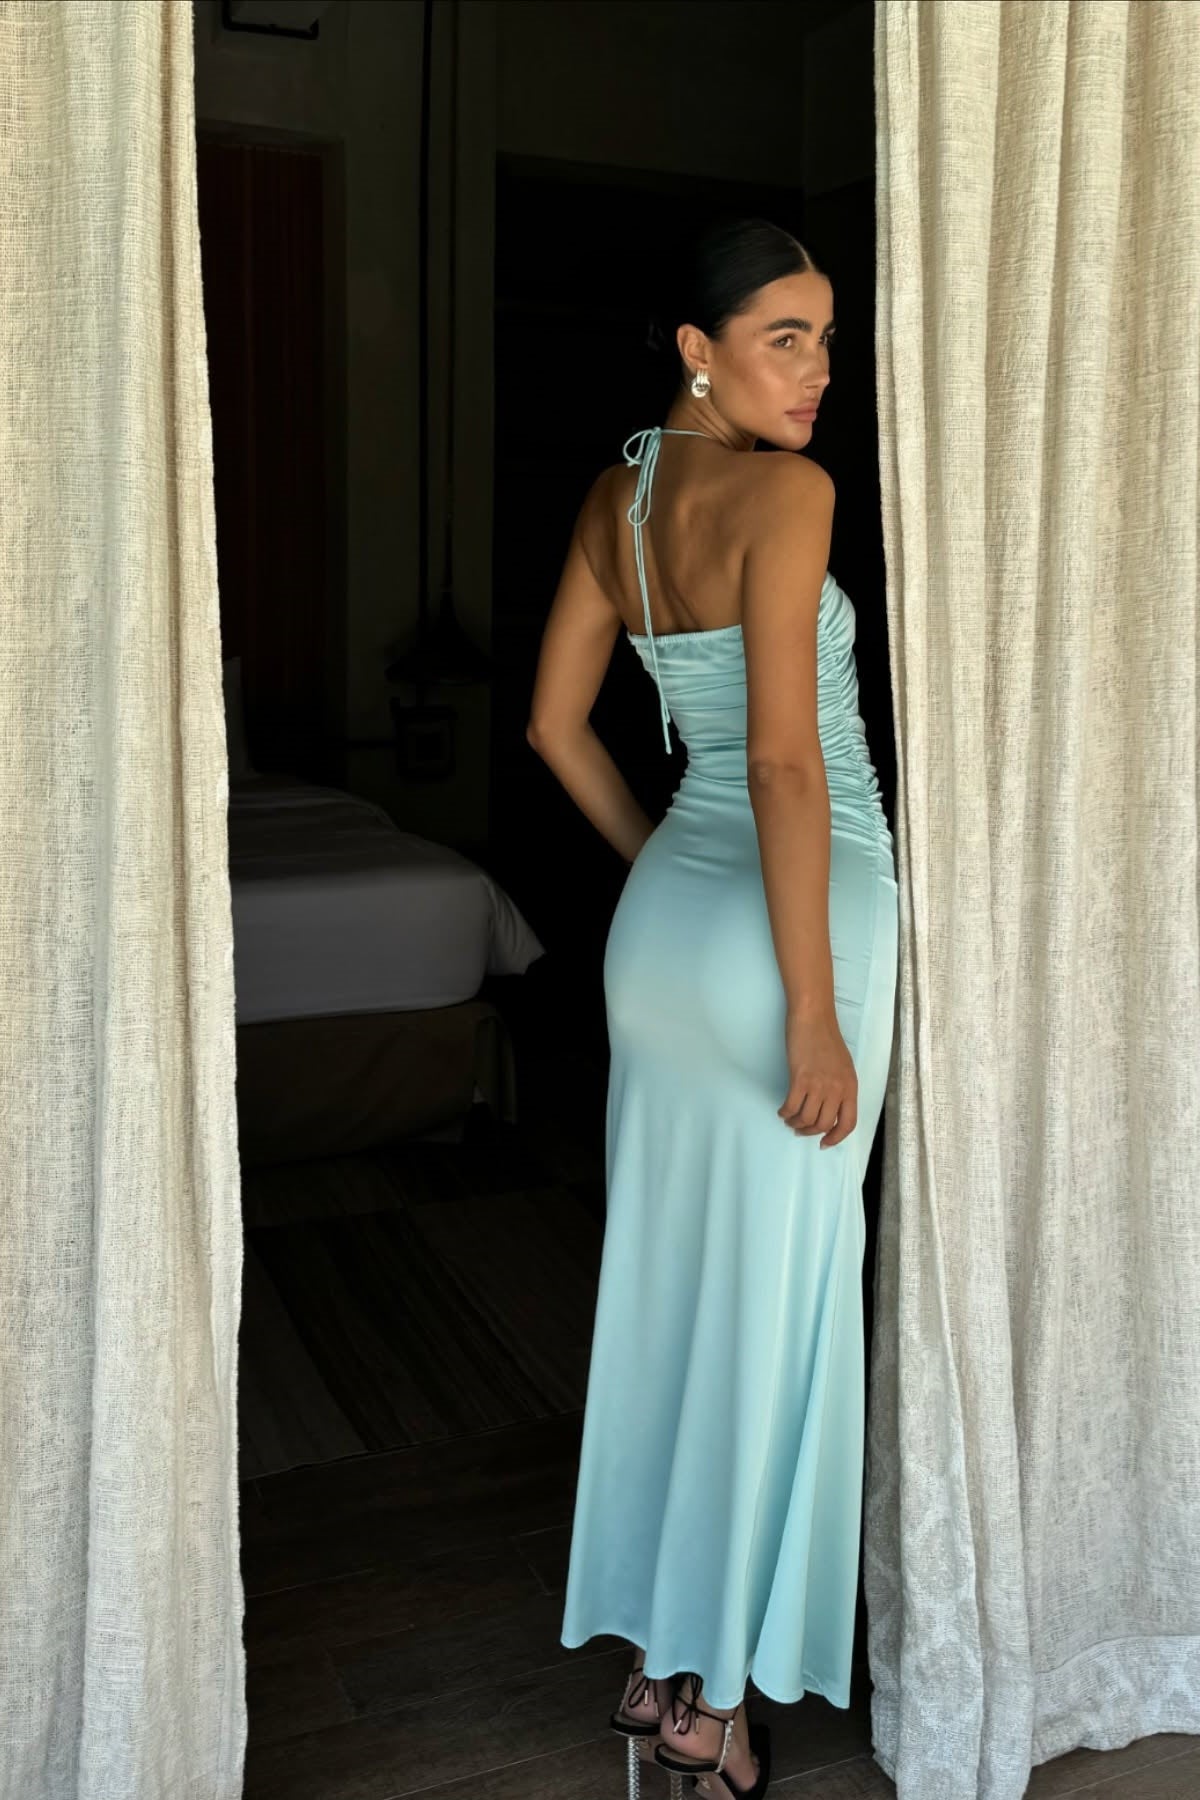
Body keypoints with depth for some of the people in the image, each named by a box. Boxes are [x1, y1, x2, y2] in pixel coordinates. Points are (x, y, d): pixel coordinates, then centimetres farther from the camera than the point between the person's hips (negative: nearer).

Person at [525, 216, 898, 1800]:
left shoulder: (615, 495, 9)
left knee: (668, 1283, 15)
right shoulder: (787, 494, -14)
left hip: (667, 912, 8)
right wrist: (814, 1007, -18)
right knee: (772, 1306, 5)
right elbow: (785, 757, -21)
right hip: (793, 915, -7)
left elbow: (556, 721, 13)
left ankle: (654, 1657, 31)